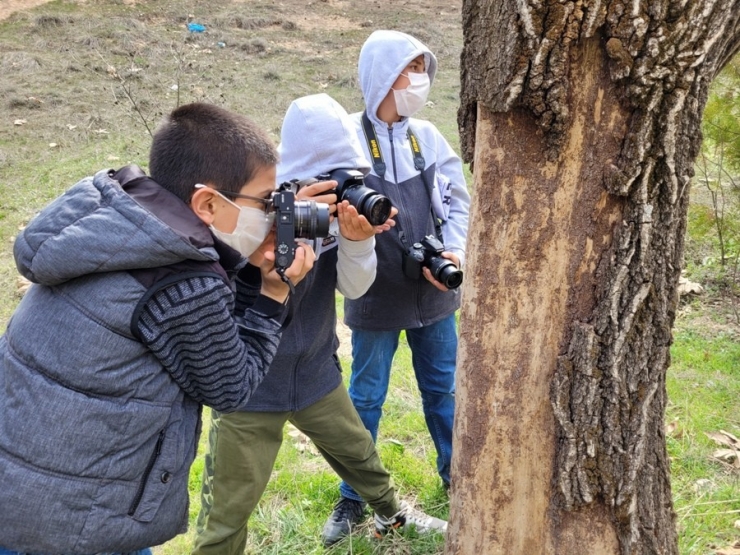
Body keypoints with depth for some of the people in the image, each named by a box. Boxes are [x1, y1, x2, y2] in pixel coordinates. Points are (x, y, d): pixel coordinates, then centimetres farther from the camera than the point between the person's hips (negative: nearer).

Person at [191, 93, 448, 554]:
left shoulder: (338, 203, -7)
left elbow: (354, 287, -6)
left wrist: (356, 240, -27)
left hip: (315, 372, 6)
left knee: (358, 451, 29)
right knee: (227, 512, 2)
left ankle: (391, 513, 57)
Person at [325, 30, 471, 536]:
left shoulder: (428, 136, 1)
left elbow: (459, 200, 2)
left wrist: (455, 251, -12)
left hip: (434, 290, 4)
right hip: (376, 295, -4)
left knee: (442, 386, 19)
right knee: (366, 397, 11)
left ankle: (455, 472, 40)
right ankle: (354, 495, 29)